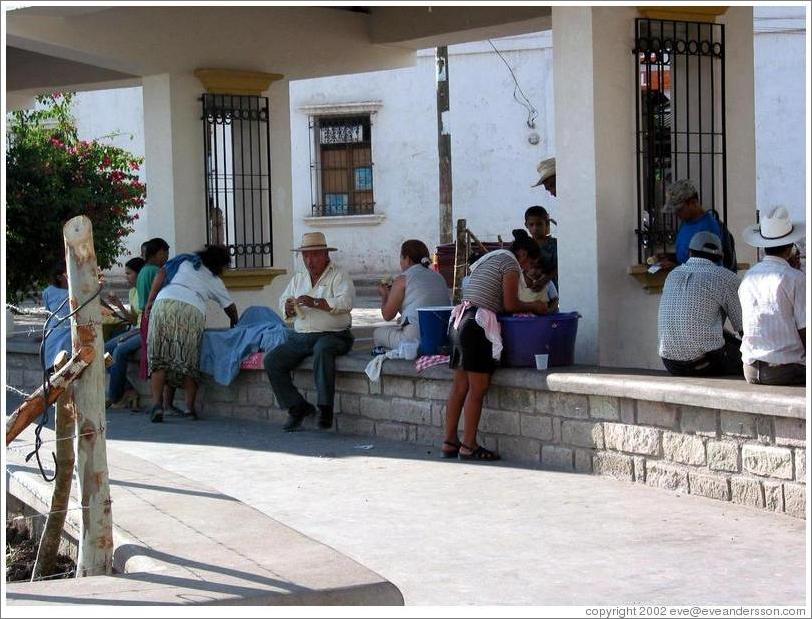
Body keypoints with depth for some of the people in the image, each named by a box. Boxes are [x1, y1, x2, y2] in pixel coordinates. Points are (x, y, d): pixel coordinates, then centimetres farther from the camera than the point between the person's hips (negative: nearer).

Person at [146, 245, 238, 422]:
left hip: (164, 303, 0)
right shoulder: (215, 281, 26)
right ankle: (190, 407, 1)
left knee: (158, 359, 1)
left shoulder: (184, 260, 26)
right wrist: (235, 324, 51)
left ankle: (157, 404, -10)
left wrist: (150, 302, 13)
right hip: (193, 310, 0)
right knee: (189, 361, 8)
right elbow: (230, 307, 32)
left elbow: (162, 274, 13)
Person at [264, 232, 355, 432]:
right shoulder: (298, 279, 21)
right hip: (300, 336, 6)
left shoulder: (339, 276, 1)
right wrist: (289, 308, -7)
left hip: (333, 335, -6)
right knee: (271, 361, -14)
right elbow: (283, 301, 18)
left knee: (322, 349, -40)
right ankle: (297, 407, -6)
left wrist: (315, 303, -26)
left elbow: (345, 302, -15)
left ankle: (325, 408, -36)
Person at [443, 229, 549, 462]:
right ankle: (468, 446, -4)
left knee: (460, 386, 10)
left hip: (461, 320, 10)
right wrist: (534, 307, 7)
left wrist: (527, 308, 20)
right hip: (478, 325, -10)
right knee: (478, 388, -6)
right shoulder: (510, 262, -3)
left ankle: (450, 442, 12)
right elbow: (510, 305, -9)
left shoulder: (489, 258, 26)